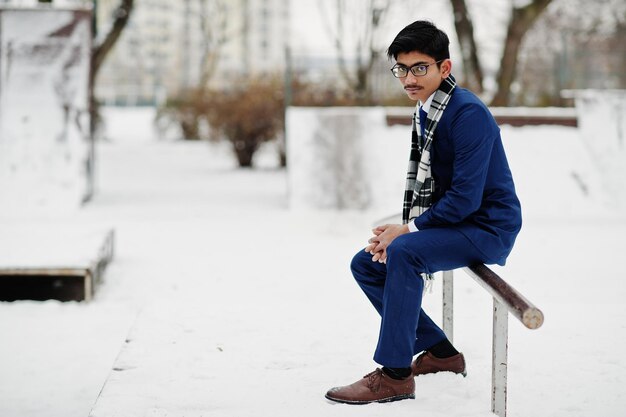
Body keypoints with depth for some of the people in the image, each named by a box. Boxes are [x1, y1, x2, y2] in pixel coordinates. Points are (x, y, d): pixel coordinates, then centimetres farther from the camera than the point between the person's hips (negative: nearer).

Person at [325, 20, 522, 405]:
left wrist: (407, 231, -19)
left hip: (489, 228, -10)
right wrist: (397, 231, -3)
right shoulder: (424, 111, 8)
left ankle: (395, 375, -24)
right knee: (366, 265, 9)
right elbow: (422, 184, 14)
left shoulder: (468, 113, -20)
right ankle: (439, 352, 15)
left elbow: (466, 197, -25)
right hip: (450, 223, 10)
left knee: (403, 254, -31)